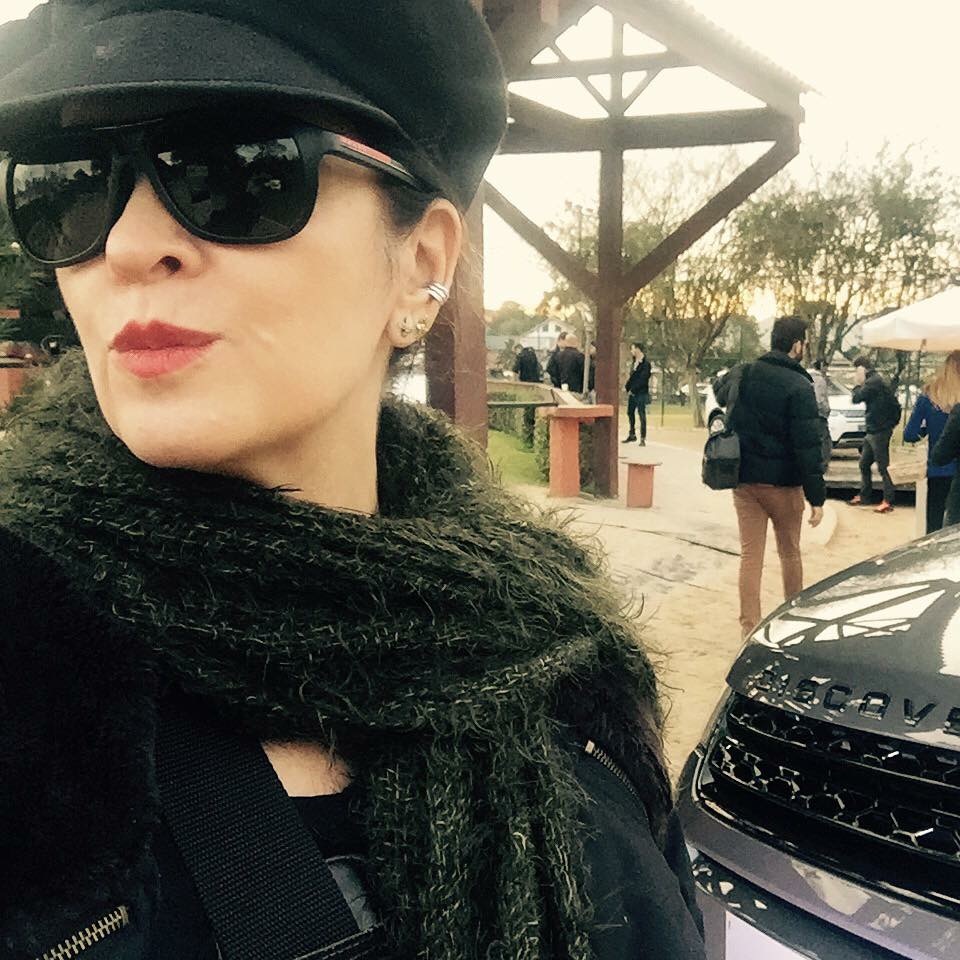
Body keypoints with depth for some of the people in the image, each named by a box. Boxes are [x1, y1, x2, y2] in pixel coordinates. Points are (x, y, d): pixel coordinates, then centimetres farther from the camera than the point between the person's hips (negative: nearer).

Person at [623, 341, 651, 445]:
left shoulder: (645, 363, -13)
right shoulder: (634, 362, 13)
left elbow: (642, 379, -17)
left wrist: (633, 390, -16)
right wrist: (627, 386, 4)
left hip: (641, 393, -8)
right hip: (632, 392, 8)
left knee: (641, 415, -4)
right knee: (630, 413, 14)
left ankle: (643, 438, -1)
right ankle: (632, 435, 26)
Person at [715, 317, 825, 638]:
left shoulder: (740, 375, 1)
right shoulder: (798, 387, -16)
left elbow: (719, 393, 26)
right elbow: (808, 445, -18)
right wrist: (816, 497, -15)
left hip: (744, 480, 4)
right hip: (783, 483, -4)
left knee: (750, 555, 6)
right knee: (790, 552, 15)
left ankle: (749, 628, 5)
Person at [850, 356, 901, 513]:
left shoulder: (874, 381, -14)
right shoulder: (874, 381, 16)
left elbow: (856, 398, -17)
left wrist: (858, 385, 0)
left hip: (879, 432, -10)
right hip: (872, 431, 10)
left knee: (883, 466, -8)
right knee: (864, 464, 17)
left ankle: (888, 501, -6)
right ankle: (865, 496, 26)